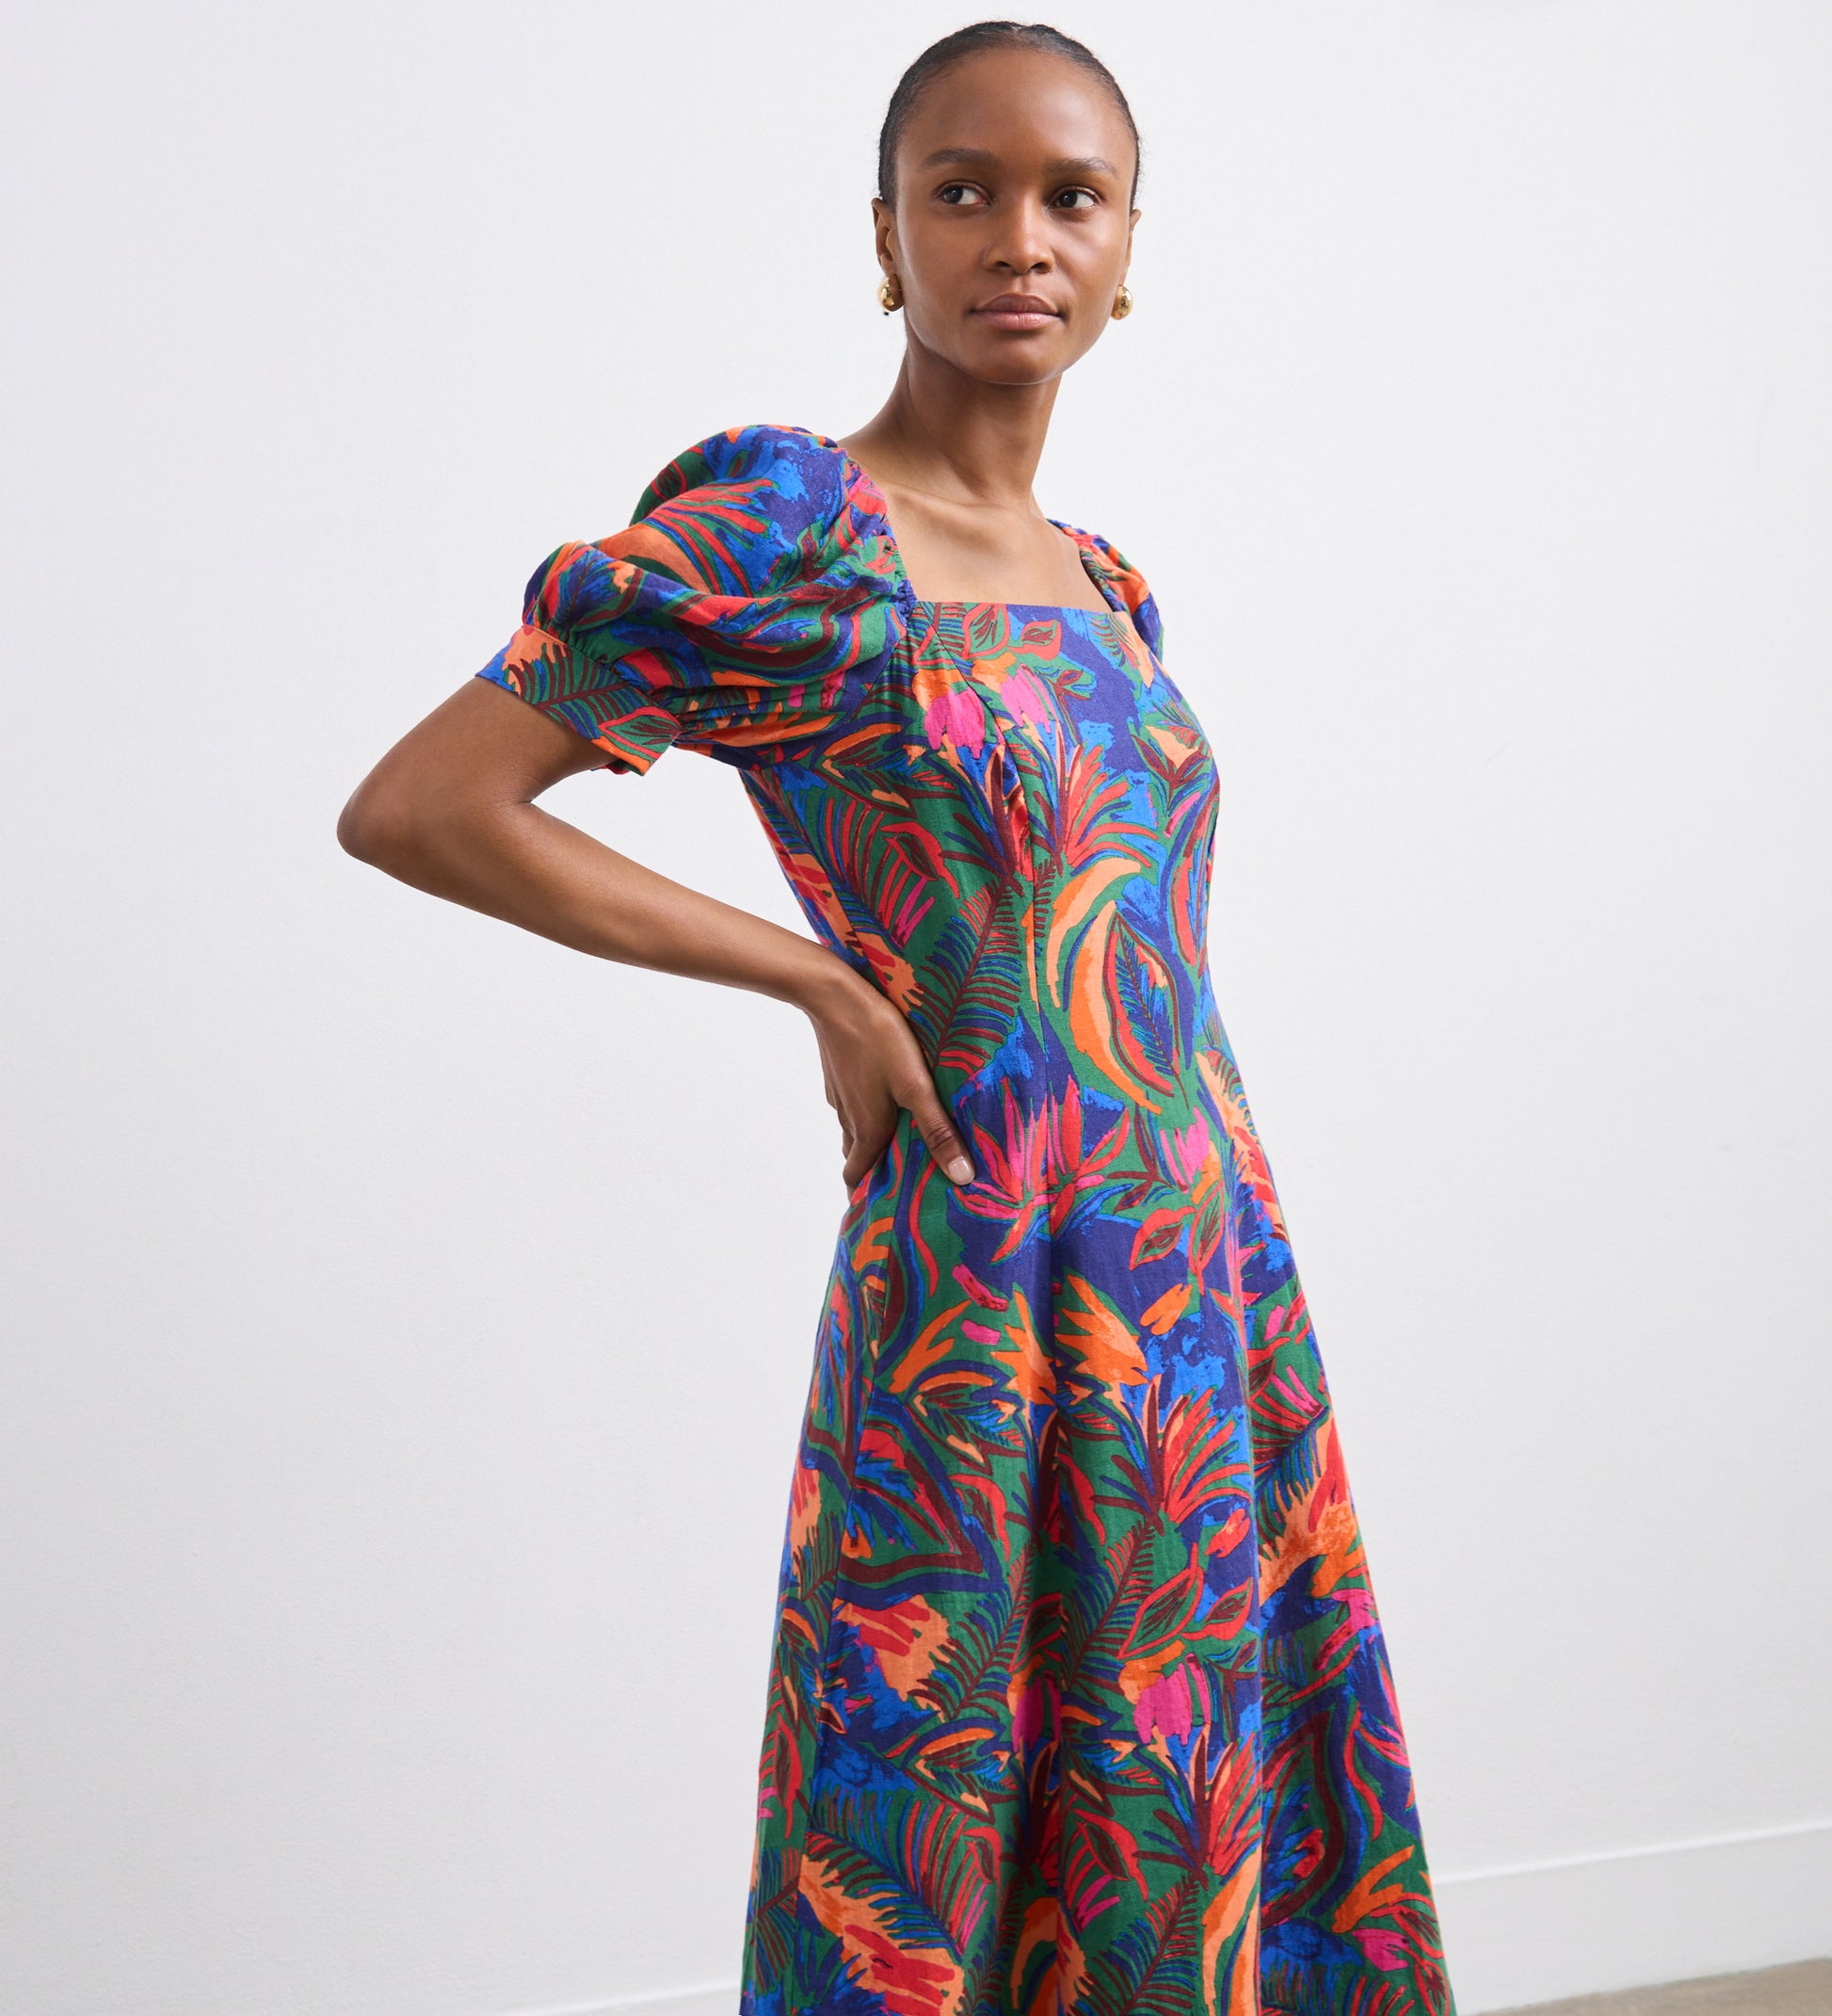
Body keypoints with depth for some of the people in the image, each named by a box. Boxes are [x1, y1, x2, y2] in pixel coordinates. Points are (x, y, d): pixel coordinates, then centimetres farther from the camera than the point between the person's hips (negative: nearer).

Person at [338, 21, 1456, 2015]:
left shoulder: (1106, 586, 10)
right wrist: (822, 985, -14)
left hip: (1216, 1301, 7)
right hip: (979, 1315, -6)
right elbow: (408, 808, -16)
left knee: (1174, 1836, 16)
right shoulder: (774, 538, -11)